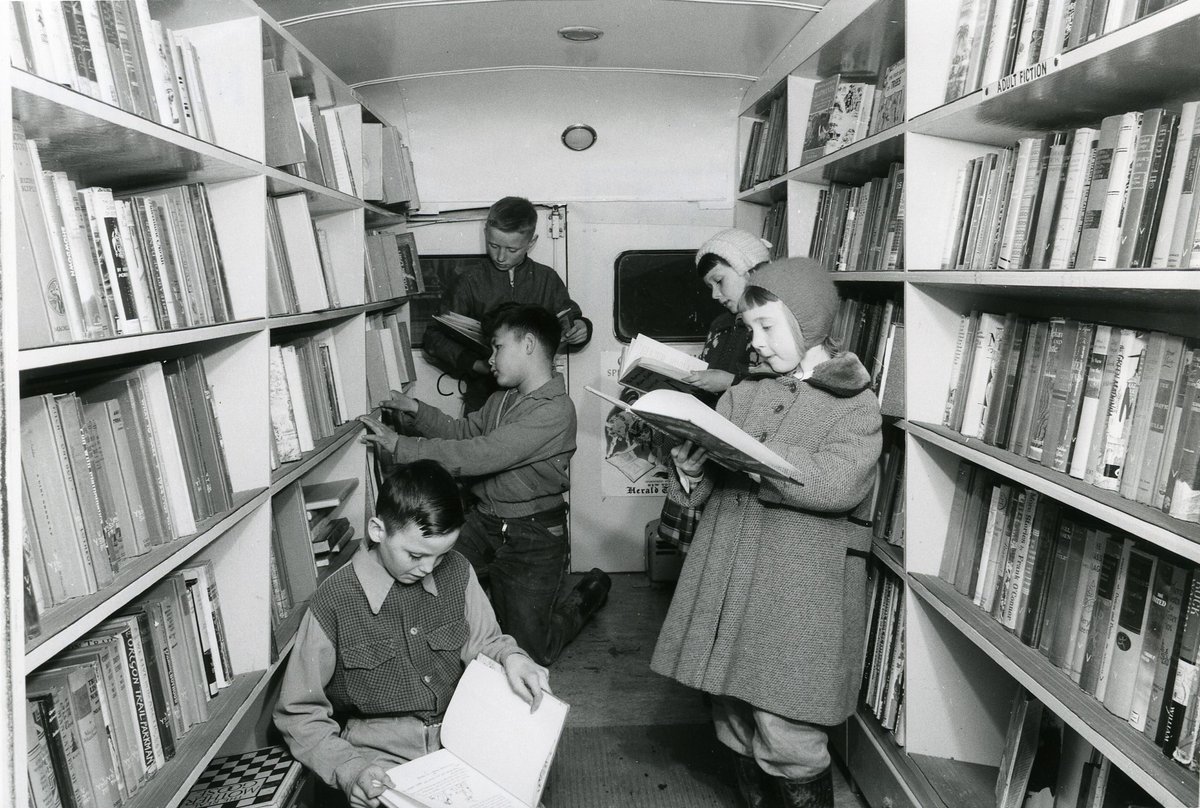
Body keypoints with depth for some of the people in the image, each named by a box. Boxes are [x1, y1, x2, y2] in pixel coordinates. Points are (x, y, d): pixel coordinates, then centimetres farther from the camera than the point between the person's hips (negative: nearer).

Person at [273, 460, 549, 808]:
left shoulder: (456, 572, -4)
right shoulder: (332, 603, -14)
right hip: (383, 763, -2)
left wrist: (510, 657, -11)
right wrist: (351, 769, -18)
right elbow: (299, 715, -5)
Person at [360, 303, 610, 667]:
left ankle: (589, 593, 25)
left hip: (533, 536, -7)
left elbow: (480, 455, -27)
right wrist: (416, 410, -2)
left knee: (531, 651, -2)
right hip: (482, 521, 7)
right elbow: (463, 430, 13)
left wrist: (399, 446, -23)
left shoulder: (555, 411, -22)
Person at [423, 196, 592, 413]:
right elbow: (434, 338, 2)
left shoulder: (547, 279, 7)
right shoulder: (472, 281, 3)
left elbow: (570, 321, 21)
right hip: (484, 393, -1)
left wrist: (581, 330, -4)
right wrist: (473, 364, -13)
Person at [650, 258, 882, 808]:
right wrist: (689, 472, -11)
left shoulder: (855, 405, 0)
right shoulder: (741, 396, 12)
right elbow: (703, 492, 11)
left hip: (800, 592, -4)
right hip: (727, 579, 5)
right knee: (736, 731, 13)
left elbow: (837, 484, -18)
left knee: (787, 743, -2)